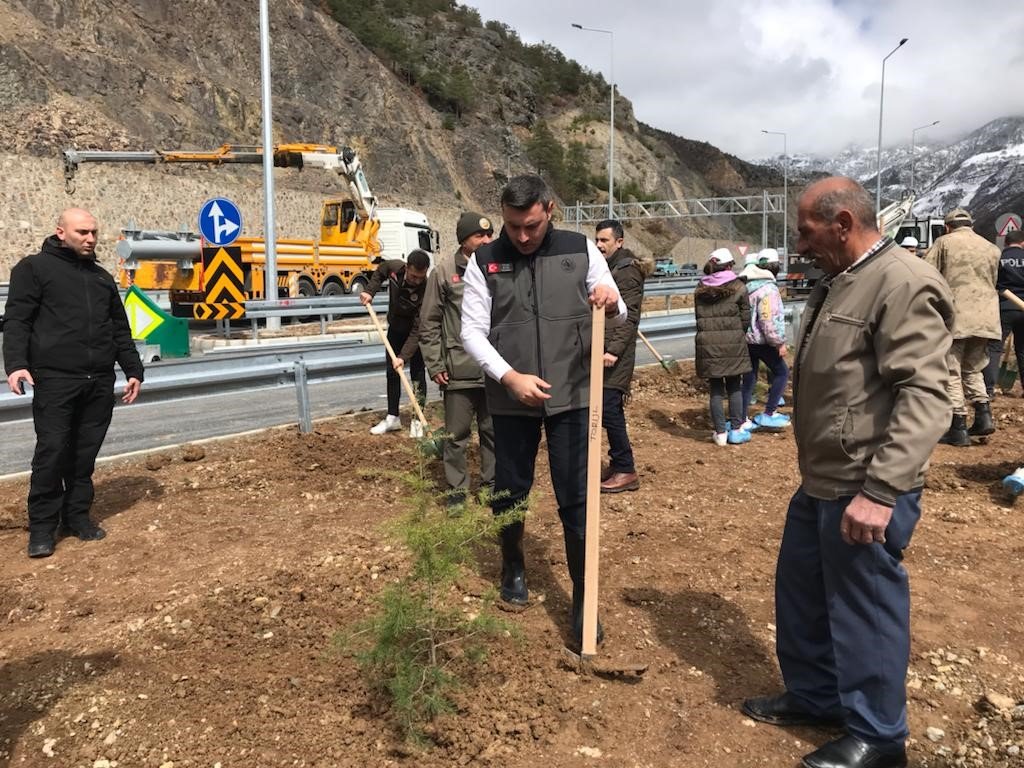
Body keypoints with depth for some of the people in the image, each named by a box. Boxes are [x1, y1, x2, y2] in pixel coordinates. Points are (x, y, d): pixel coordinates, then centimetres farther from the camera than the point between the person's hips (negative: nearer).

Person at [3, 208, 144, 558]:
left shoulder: (102, 277, 20)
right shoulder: (34, 268, 4)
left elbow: (120, 329, 21)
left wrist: (133, 370, 14)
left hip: (100, 381, 5)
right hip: (55, 378, -5)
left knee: (86, 452, 8)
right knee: (52, 451, -6)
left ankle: (78, 515, 19)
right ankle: (43, 525, 5)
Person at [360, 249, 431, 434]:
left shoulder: (425, 290, -35)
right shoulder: (394, 267, -23)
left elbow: (418, 329, -34)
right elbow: (379, 272, 5)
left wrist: (404, 356, -37)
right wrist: (370, 291, -9)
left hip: (414, 332, -5)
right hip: (395, 328, 5)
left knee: (417, 374, -4)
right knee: (391, 372, 8)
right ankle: (392, 418, 16)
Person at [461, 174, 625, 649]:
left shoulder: (581, 250, -1)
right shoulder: (484, 262, -2)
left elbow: (618, 317, 2)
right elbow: (472, 331, -3)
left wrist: (611, 305, -23)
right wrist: (509, 376, -18)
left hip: (572, 396, -1)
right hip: (510, 399, 1)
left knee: (576, 500, 3)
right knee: (509, 492, 15)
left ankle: (583, 598, 17)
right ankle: (513, 568, 41)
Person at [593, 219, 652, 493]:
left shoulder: (628, 271, -9)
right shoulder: (605, 268, 18)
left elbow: (629, 316, -18)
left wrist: (614, 350, -25)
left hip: (615, 356, -9)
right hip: (600, 352, 9)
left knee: (608, 410, -10)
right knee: (611, 411, 12)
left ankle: (626, 471, -2)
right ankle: (618, 465, 21)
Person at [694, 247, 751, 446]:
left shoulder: (700, 290, 7)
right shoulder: (737, 287, -3)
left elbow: (699, 318, 7)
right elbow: (745, 318, 0)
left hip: (707, 344, 2)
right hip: (733, 344, -2)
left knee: (716, 389, 8)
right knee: (734, 387, 11)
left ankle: (720, 432, 10)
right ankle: (736, 429, 13)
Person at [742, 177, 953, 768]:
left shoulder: (904, 284, -17)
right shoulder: (840, 282, 14)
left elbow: (925, 399, -25)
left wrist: (879, 490, -30)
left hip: (865, 493, -10)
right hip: (822, 482, 10)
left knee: (865, 612, 6)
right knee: (801, 592, 20)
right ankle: (813, 695, 40)